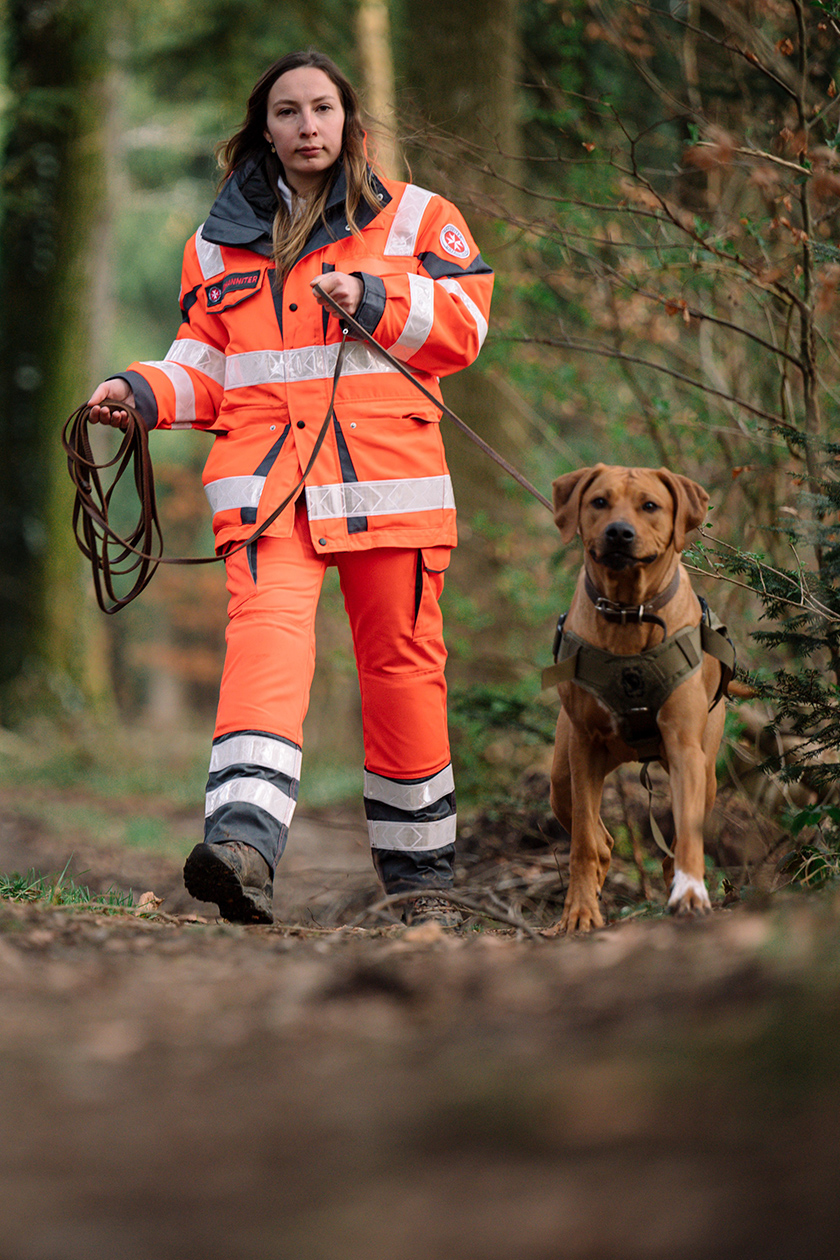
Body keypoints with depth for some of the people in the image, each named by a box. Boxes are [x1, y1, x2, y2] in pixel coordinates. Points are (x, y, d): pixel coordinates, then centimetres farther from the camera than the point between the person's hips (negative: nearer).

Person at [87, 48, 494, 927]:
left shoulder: (411, 217, 12)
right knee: (266, 631, -23)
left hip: (385, 470, 0)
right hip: (265, 472, 1)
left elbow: (463, 323, 3)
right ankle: (244, 841, -42)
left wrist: (377, 298, -13)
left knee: (400, 660, 3)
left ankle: (419, 873, 17)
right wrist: (144, 392, 1)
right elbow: (208, 364, 20)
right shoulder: (221, 241, 19)